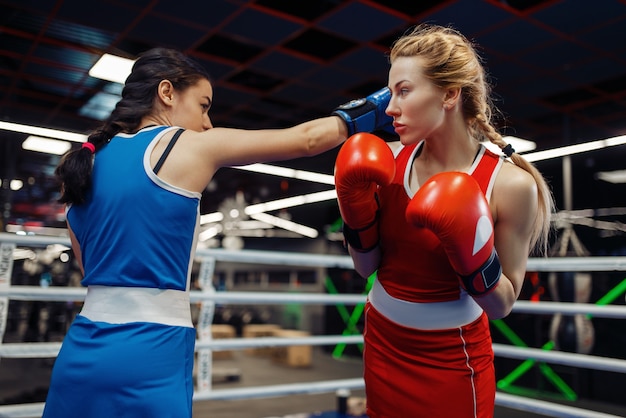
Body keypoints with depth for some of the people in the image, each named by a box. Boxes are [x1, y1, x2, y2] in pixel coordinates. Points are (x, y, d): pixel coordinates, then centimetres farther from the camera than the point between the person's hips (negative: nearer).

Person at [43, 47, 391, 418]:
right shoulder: (189, 146, -7)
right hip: (149, 357, -7)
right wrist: (380, 106, 11)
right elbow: (307, 139, -2)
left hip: (83, 355, 7)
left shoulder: (85, 163, 10)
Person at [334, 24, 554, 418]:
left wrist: (471, 252, -29)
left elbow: (501, 305, -12)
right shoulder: (389, 160, -9)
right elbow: (367, 266, -3)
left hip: (450, 359, -4)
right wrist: (357, 206, -18)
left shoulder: (510, 183, -20)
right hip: (383, 343, 4)